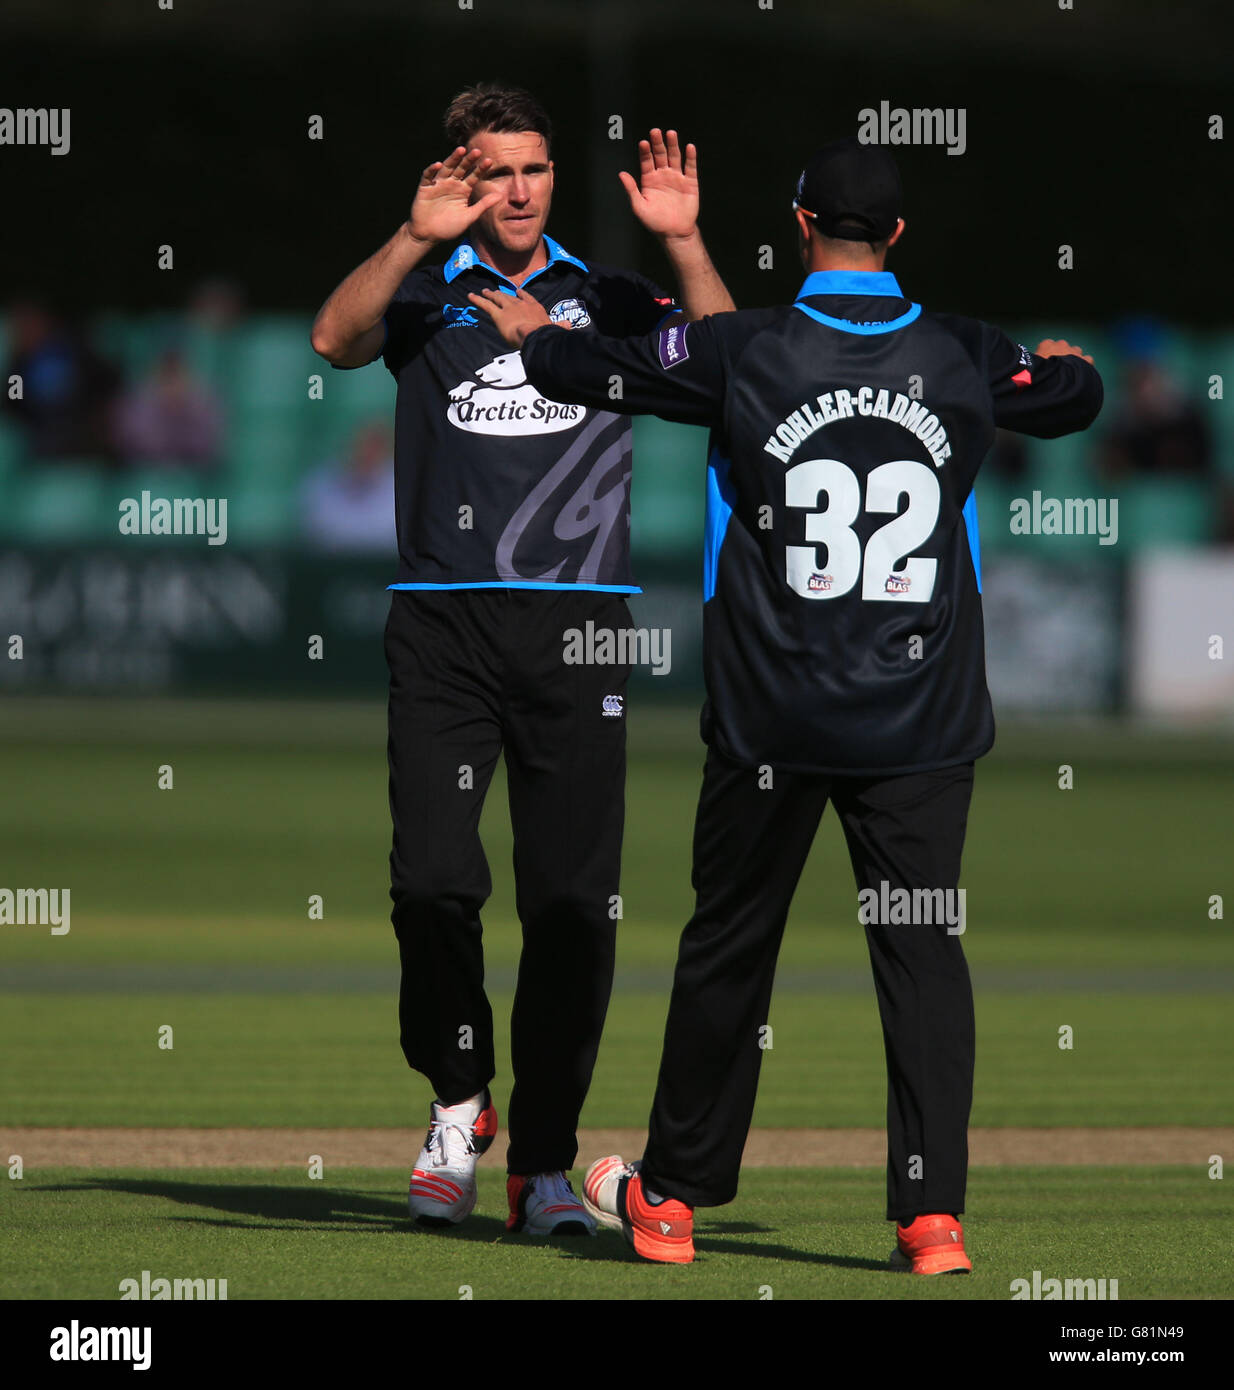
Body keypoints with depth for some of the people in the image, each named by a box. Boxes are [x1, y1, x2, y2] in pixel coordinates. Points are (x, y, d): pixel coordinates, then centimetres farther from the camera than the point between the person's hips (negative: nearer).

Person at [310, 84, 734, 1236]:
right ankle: (458, 1099, 13)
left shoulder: (604, 298, 12)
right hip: (442, 629, -1)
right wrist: (417, 238, -25)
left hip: (577, 627, 1)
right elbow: (335, 340, -13)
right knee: (433, 879, -11)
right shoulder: (428, 292, 8)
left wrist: (682, 240, -15)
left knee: (573, 901, -1)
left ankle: (543, 1166, 5)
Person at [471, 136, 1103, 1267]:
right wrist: (1061, 361, 45)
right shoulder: (965, 358, 0)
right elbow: (1079, 396, 21)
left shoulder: (743, 351, -8)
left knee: (729, 948, 11)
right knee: (924, 952, 2)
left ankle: (672, 1197, 21)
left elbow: (580, 370, 2)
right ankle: (934, 1215, -6)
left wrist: (531, 331, 25)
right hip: (922, 718, 1)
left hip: (771, 717, -1)